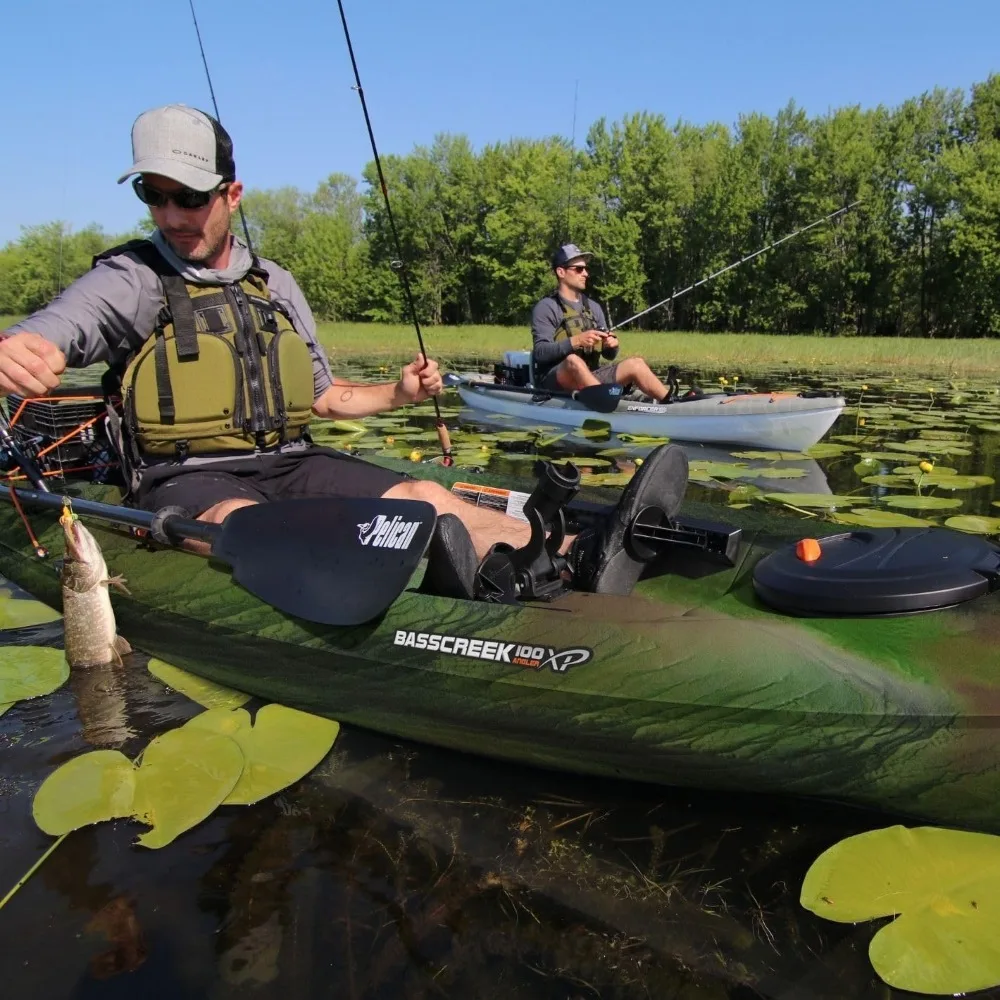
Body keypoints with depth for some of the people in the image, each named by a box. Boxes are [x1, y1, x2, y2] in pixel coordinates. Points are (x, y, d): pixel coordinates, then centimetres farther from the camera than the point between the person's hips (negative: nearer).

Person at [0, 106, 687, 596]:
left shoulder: (276, 285, 14)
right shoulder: (129, 279, 1)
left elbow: (326, 397, 20)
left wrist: (399, 394, 3)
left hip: (290, 464, 5)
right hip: (189, 479, -4)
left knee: (418, 497, -18)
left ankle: (580, 564, -32)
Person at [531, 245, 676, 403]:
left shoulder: (593, 307, 15)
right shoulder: (546, 308, -2)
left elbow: (609, 356, 15)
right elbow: (540, 352, -16)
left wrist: (612, 345, -9)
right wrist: (576, 341, -27)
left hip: (591, 377, 6)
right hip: (554, 379, -6)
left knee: (635, 364, -11)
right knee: (574, 360, -36)